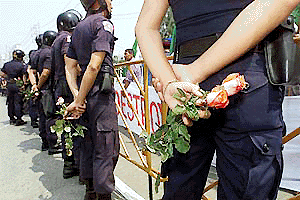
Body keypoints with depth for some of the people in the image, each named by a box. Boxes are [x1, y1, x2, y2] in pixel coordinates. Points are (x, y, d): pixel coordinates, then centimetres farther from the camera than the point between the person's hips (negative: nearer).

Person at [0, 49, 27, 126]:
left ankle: (11, 118, 21)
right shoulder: (22, 65, -8)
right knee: (18, 102, -2)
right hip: (18, 85, -5)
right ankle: (19, 119, -1)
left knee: (10, 102, 13)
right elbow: (24, 76, -13)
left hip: (9, 85, 5)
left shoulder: (7, 64, 8)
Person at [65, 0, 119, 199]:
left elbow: (70, 66, 14)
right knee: (107, 147, -2)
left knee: (89, 142, 16)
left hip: (85, 91, 9)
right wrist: (79, 100, -15)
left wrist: (77, 96, 4)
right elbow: (94, 66, -18)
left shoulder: (78, 28, 19)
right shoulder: (103, 23, -7)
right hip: (101, 91, -9)